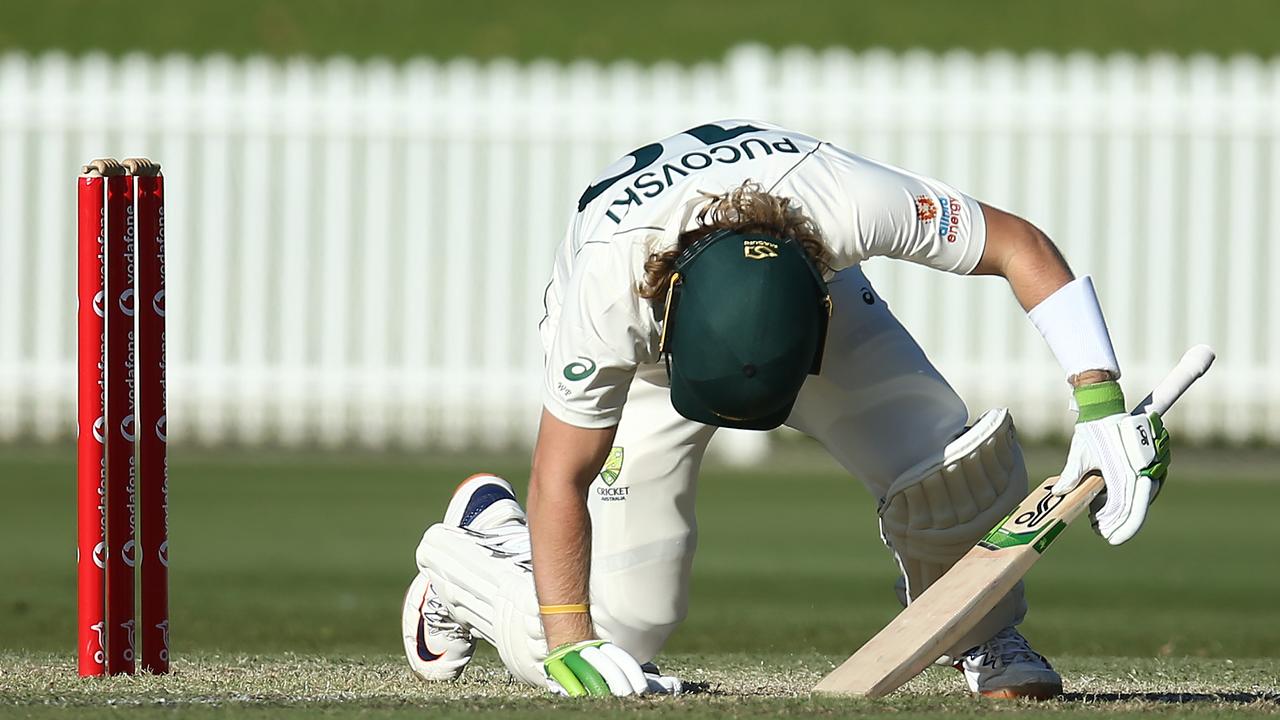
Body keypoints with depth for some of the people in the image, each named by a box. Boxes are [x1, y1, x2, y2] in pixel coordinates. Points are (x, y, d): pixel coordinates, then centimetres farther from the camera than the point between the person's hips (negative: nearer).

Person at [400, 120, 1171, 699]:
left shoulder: (846, 201, -43)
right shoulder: (609, 287, -43)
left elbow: (1020, 245, -29)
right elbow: (562, 477, -33)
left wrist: (1102, 405, -37)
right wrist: (570, 650, -40)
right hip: (637, 350, -2)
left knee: (956, 465, -23)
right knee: (619, 633, -10)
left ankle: (983, 641, 8)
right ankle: (483, 543, 23)